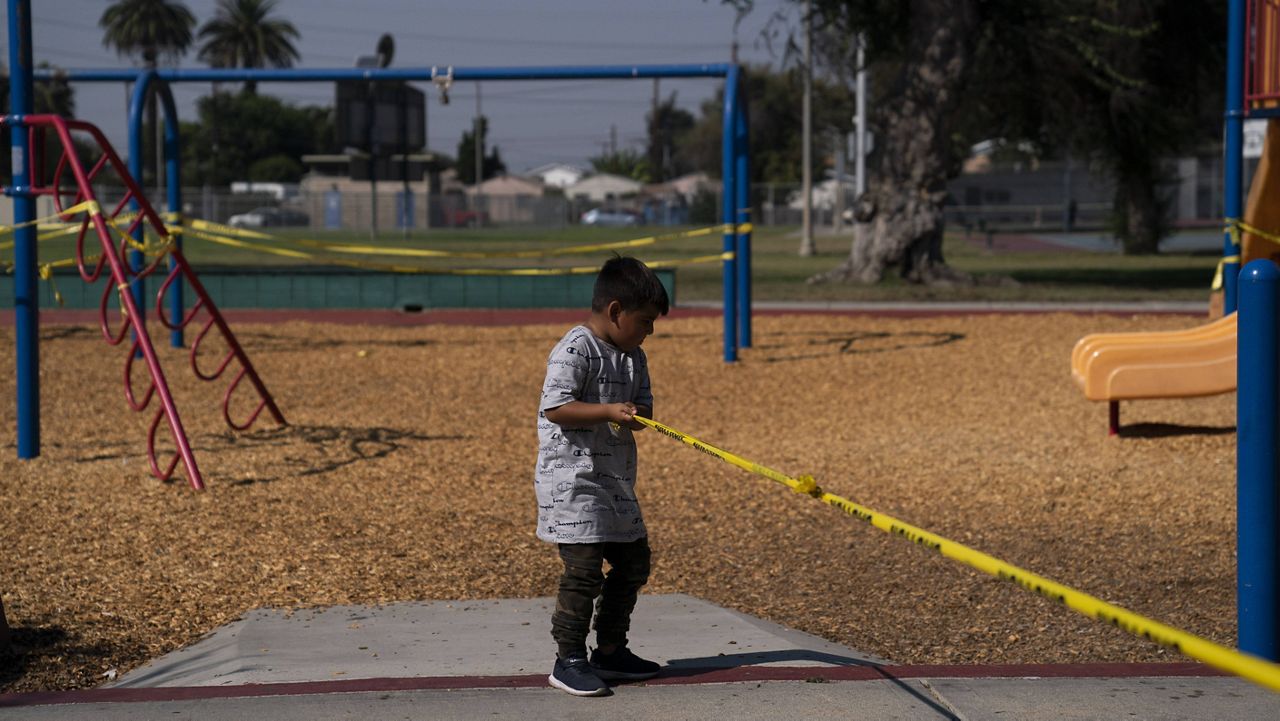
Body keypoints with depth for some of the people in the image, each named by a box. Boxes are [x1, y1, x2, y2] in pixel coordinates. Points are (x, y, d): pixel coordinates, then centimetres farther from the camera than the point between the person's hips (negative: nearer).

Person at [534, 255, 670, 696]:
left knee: (633, 563, 15)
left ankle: (610, 651, 27)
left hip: (616, 481, 9)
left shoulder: (633, 357, 12)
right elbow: (554, 407, -23)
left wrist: (637, 413, -11)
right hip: (572, 479, -9)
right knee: (584, 569, -12)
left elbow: (643, 405, 13)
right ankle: (569, 660, -4)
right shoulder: (575, 351, -15)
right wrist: (608, 412, -29)